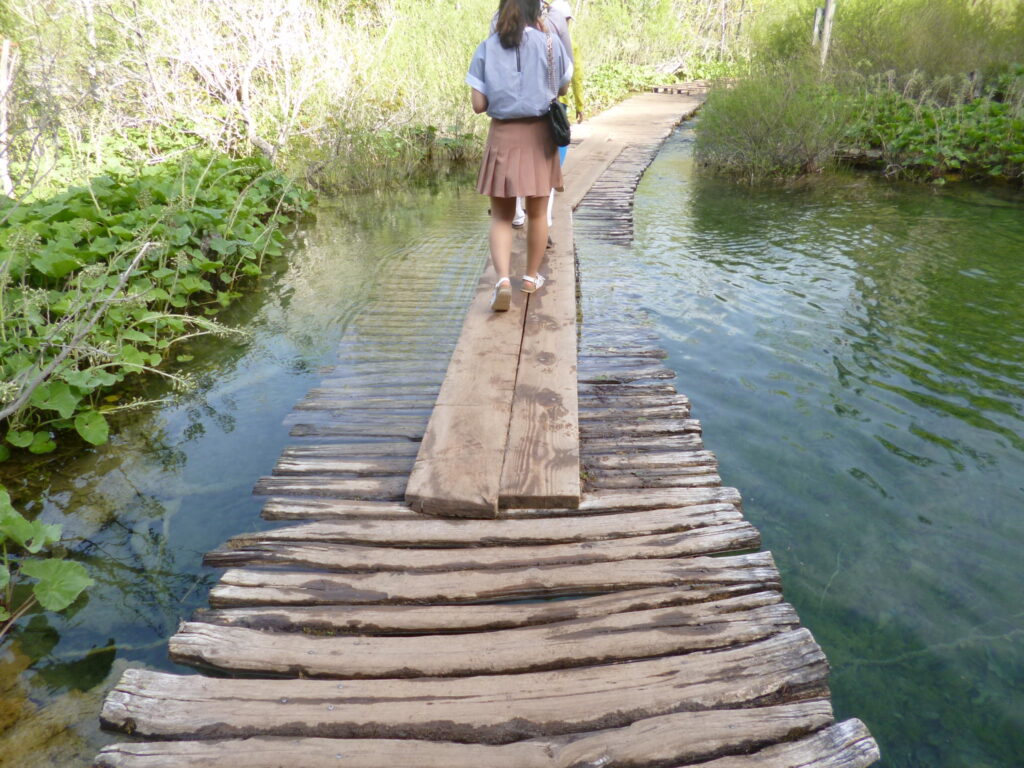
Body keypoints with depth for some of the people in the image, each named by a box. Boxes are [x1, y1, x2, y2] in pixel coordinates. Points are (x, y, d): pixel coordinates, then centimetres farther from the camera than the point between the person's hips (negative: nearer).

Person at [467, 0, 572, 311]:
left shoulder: (486, 49, 0)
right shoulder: (550, 43, -1)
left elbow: (478, 104, -4)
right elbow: (563, 88, 12)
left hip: (502, 136, 0)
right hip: (539, 134, 0)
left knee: (501, 216, 5)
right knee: (537, 212, 14)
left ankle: (503, 280, -14)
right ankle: (531, 277, 26)